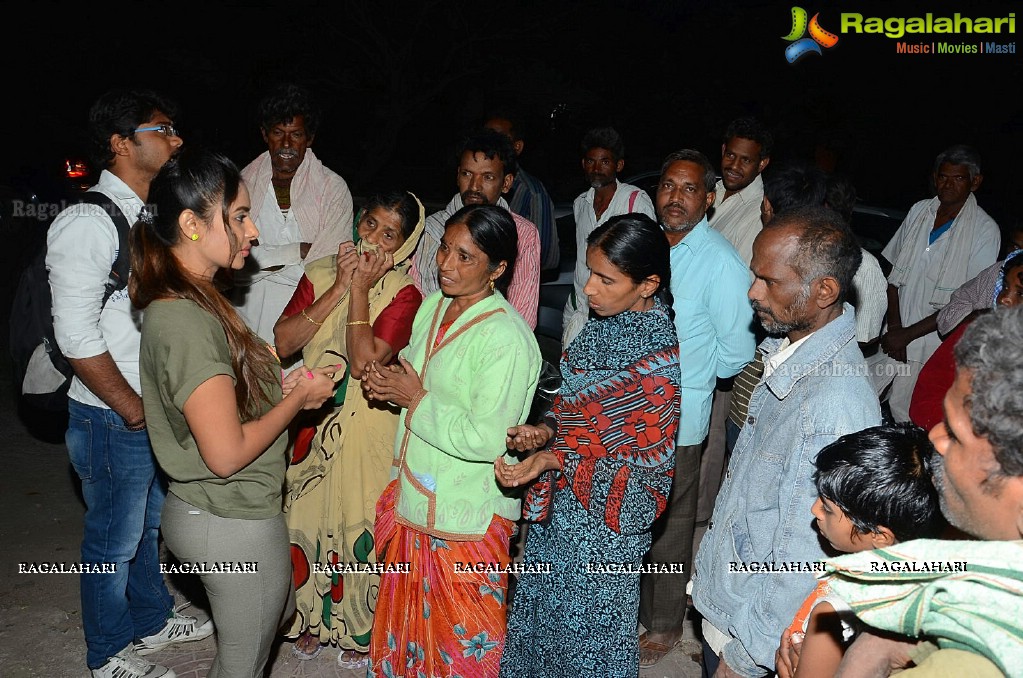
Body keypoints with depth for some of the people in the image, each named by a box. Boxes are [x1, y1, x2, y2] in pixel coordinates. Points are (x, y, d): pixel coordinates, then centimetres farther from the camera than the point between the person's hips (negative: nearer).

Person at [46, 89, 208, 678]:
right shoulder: (88, 222, -19)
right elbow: (76, 336, -22)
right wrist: (134, 409, -16)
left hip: (160, 408, 8)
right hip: (114, 418, -8)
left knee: (149, 522, 24)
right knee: (115, 540, 10)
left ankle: (152, 619, 44)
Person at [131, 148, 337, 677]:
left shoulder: (187, 301, 5)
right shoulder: (187, 320, -27)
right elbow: (226, 453, -28)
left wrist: (280, 386, 2)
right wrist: (298, 398, -15)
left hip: (203, 510, 10)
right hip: (235, 525, -10)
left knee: (278, 614, 30)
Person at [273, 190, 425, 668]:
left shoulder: (404, 293, -12)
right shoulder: (321, 273, -1)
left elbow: (364, 364, -23)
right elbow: (283, 341, -12)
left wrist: (360, 290, -20)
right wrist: (338, 289, -17)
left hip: (368, 426, -3)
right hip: (312, 417, 4)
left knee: (359, 521, 9)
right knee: (308, 515, 14)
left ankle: (361, 626, 33)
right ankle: (313, 616, 38)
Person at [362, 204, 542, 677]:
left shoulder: (507, 339, -24)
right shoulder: (433, 306, 2)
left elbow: (485, 440, -26)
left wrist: (415, 398, -19)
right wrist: (387, 380, -7)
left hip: (466, 512, -8)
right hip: (414, 494, 8)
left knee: (462, 627, 13)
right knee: (410, 610, 24)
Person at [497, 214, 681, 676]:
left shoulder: (661, 356, -24)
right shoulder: (603, 325, -2)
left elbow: (646, 455, -19)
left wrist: (552, 459, -24)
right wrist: (547, 430, -9)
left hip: (605, 510, -7)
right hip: (560, 500, 7)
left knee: (588, 619, 13)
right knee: (541, 602, 23)